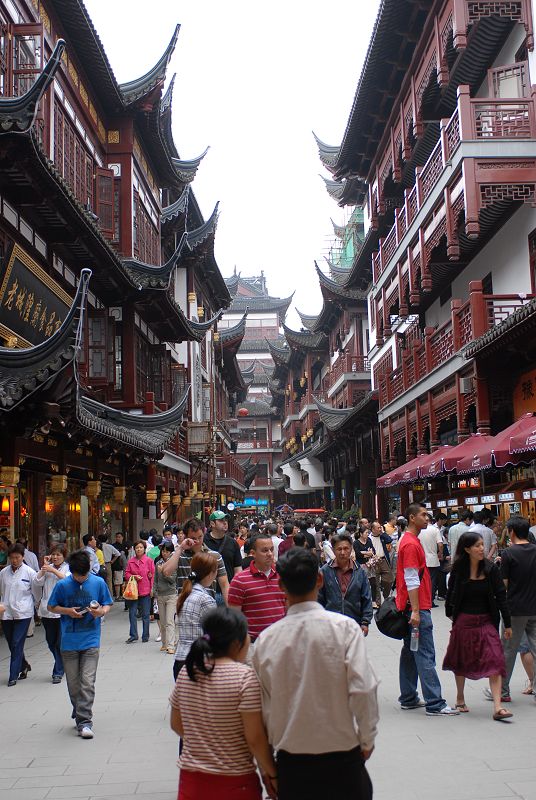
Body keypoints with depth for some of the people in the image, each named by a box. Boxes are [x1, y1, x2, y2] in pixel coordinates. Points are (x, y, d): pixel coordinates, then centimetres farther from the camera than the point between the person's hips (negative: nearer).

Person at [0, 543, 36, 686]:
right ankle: (24, 666, 33)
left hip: (23, 614, -4)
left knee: (17, 644, -7)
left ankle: (13, 676, 1)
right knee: (11, 644, 11)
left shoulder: (29, 572, -6)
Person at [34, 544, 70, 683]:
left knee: (60, 643, -4)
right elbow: (37, 583, -1)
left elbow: (69, 579, -20)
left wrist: (53, 571, -20)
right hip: (47, 610, 4)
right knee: (51, 642, 12)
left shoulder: (68, 568, 0)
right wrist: (44, 567, -4)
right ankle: (62, 665, 30)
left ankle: (58, 672, 5)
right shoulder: (47, 568, 11)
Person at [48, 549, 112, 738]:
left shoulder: (98, 583, -2)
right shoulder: (62, 585, -3)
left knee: (87, 683, -9)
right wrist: (67, 611, -11)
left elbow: (107, 604, 8)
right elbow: (51, 607, 7)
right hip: (69, 642, 1)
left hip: (91, 641, -1)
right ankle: (79, 714, 29)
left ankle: (84, 722, -5)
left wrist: (102, 611, -15)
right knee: (73, 684, 9)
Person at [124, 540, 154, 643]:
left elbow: (153, 575, -1)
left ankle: (145, 636, 17)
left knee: (145, 615, 6)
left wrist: (152, 588, -6)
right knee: (132, 614, 2)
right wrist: (134, 577, -10)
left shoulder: (149, 561, -3)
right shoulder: (130, 561, 5)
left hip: (145, 592, -2)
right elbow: (126, 574, 9)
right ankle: (133, 635, 11)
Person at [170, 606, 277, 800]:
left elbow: (176, 725, 9)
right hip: (235, 784, -5)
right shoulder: (246, 677, -17)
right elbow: (255, 738, -17)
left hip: (191, 780, 5)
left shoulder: (185, 674, -1)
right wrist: (270, 774, -4)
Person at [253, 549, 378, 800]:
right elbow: (363, 690, -17)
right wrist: (367, 740, -2)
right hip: (342, 754, -2)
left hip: (290, 759, 2)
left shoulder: (267, 638, -7)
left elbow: (264, 704, 1)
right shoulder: (344, 627, -14)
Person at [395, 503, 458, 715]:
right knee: (426, 656, -9)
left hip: (412, 608, 11)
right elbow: (411, 581, -21)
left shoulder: (410, 541, 16)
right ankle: (435, 704, -7)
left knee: (410, 653, 13)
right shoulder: (411, 544, -16)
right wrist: (415, 611, -23)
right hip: (417, 608, -11)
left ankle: (408, 699, 20)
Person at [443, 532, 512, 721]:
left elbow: (500, 596, -2)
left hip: (486, 621, 0)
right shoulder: (458, 569, -6)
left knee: (494, 661, -11)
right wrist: (450, 613, 10)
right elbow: (451, 592, 7)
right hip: (464, 621, 0)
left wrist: (507, 624, -1)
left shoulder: (491, 569, -5)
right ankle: (460, 698, 34)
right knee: (461, 661, 13)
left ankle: (497, 707, -12)